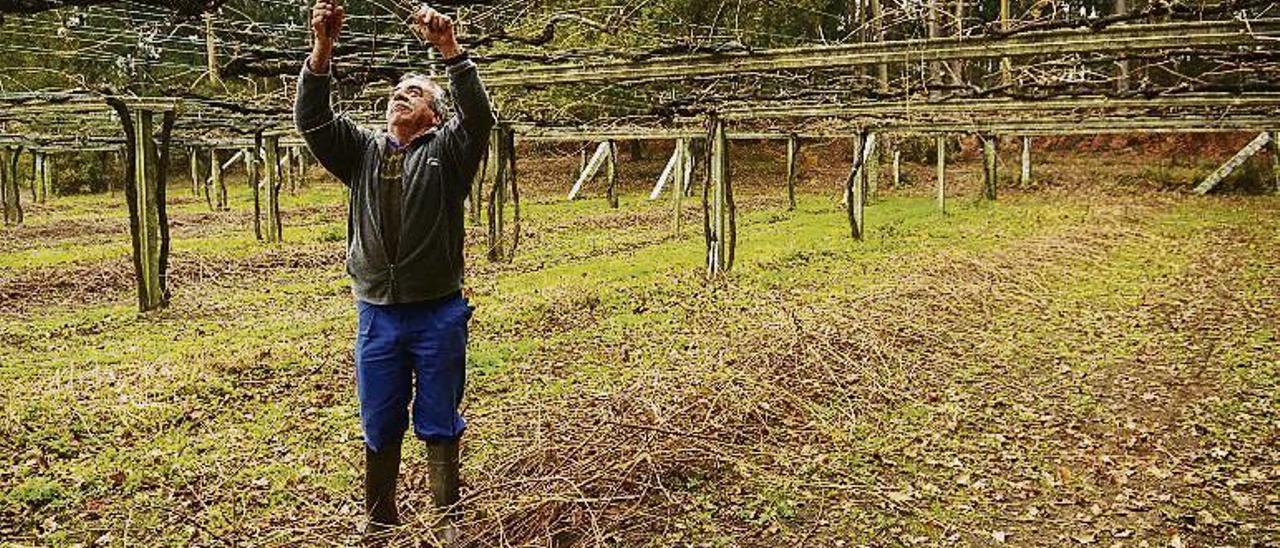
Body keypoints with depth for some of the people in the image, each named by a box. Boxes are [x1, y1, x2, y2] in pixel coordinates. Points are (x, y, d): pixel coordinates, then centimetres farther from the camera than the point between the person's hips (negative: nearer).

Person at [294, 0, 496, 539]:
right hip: (377, 315, 3)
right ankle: (379, 523, 32)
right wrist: (323, 47, -19)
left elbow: (479, 116, -18)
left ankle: (447, 523, 25)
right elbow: (310, 117, -4)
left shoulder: (447, 151, 1)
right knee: (379, 429, 15)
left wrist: (450, 50, -31)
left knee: (440, 427, 9)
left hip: (438, 314, -3)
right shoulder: (361, 150, 10)